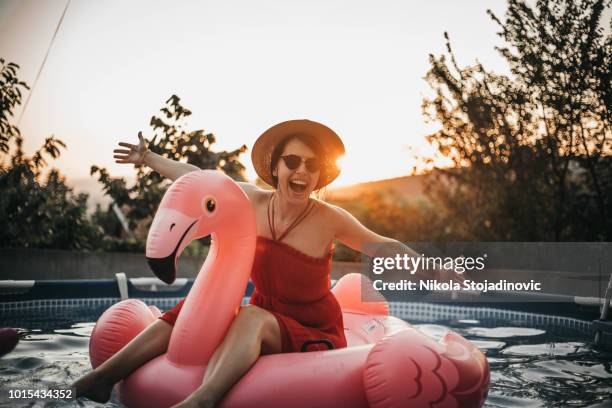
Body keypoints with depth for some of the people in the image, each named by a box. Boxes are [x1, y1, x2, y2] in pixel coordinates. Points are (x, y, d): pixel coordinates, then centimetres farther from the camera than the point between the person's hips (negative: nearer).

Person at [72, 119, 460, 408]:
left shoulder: (329, 219, -16)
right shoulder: (253, 201, -6)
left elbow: (383, 247, -3)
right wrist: (150, 158, 18)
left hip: (314, 336, -5)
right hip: (260, 324, 5)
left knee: (252, 317, -33)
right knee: (193, 309, -13)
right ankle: (104, 376, -18)